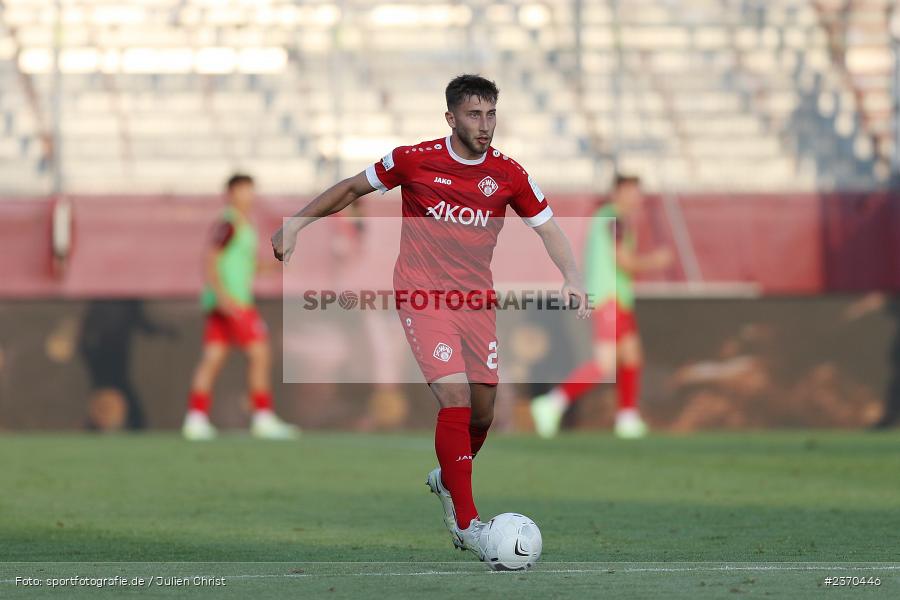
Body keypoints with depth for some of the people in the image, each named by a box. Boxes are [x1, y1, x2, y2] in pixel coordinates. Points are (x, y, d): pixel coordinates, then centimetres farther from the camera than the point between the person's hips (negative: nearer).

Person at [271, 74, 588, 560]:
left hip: (476, 300, 4)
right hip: (422, 296, -4)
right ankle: (465, 521, -14)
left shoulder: (509, 174, -1)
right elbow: (352, 189, 7)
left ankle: (448, 479, 40)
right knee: (456, 397, -19)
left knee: (483, 409, 7)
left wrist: (573, 280, -12)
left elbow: (548, 229, 5)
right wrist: (294, 225, 6)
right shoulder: (414, 160, -7)